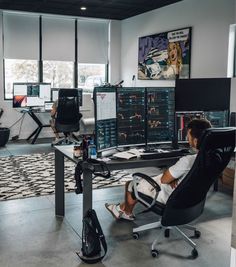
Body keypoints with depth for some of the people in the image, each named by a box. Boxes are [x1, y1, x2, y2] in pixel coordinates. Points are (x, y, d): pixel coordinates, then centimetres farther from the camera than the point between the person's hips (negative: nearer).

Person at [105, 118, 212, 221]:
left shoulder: (187, 161, -36)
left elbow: (164, 179, -21)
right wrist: (174, 178, -7)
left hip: (171, 197, -8)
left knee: (130, 185, 14)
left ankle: (128, 212, 42)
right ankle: (122, 207, 41)